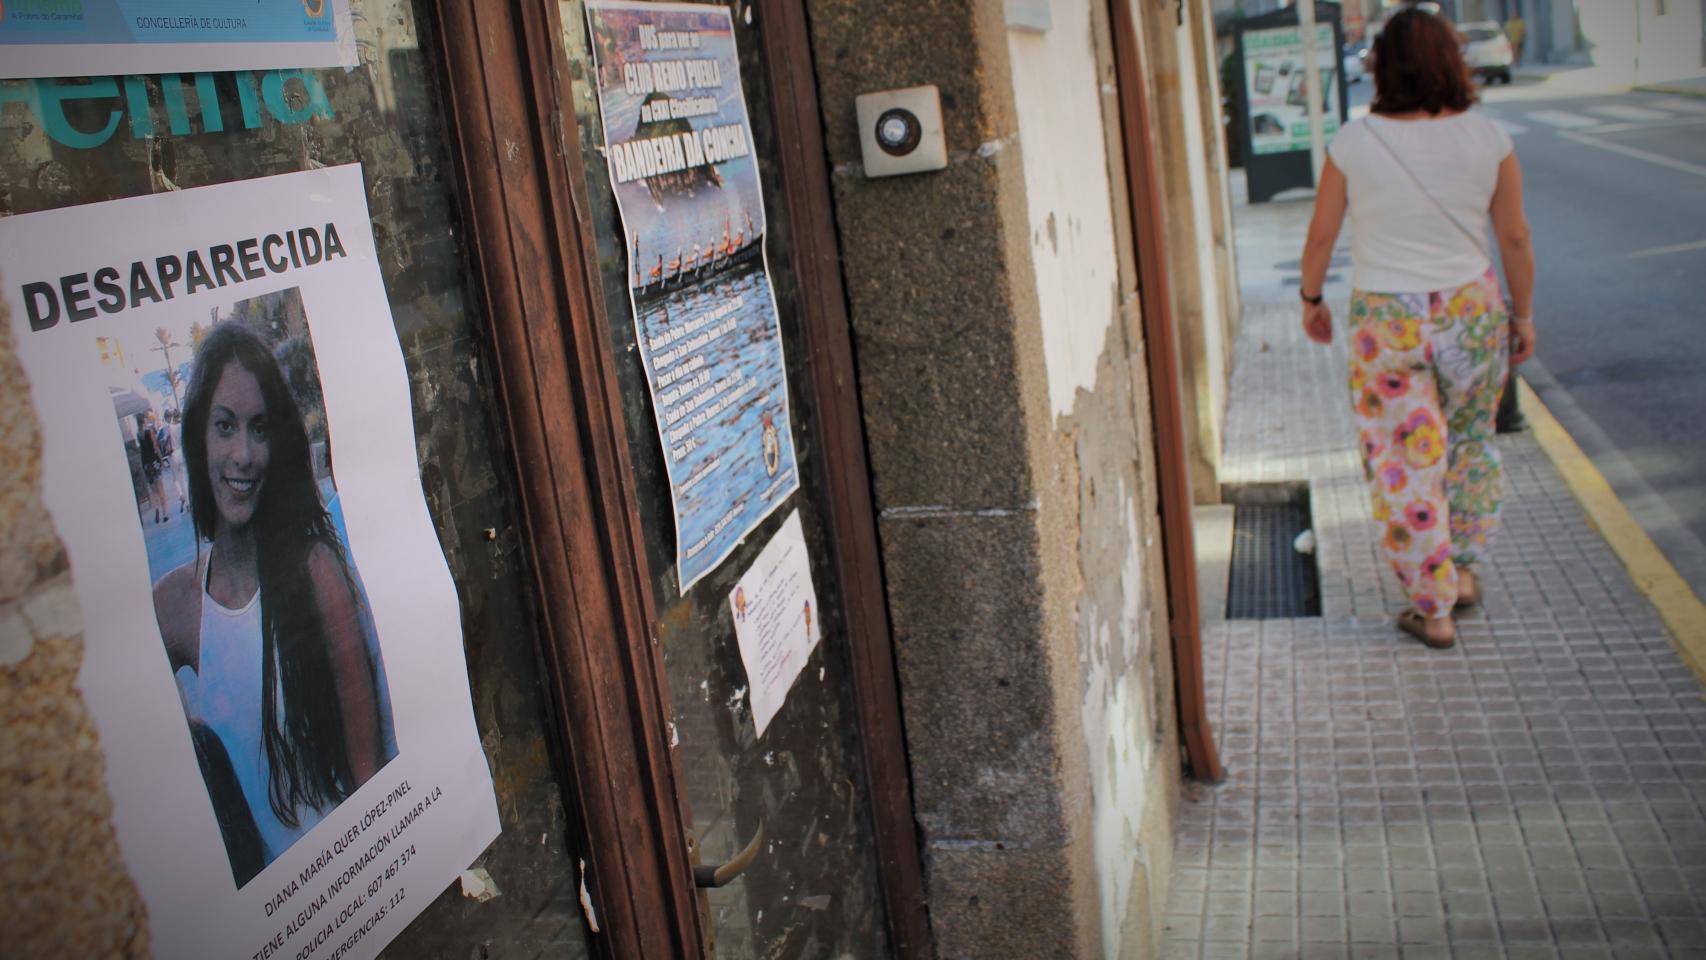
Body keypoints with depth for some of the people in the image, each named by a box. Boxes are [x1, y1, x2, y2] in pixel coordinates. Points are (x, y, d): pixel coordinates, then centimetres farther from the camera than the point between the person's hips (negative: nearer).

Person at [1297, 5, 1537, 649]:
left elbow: (1321, 235, 0)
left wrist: (1312, 298, 16)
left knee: (1406, 465, 6)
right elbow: (1515, 239, 1)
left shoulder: (1354, 143, -9)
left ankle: (1433, 610, 13)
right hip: (1473, 311, 3)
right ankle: (1465, 569, 34)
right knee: (1470, 443, 24)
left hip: (1387, 322, -2)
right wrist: (1523, 315, 13)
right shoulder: (1486, 137, -4)